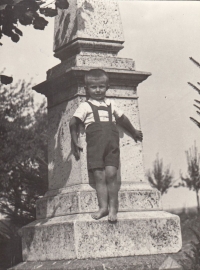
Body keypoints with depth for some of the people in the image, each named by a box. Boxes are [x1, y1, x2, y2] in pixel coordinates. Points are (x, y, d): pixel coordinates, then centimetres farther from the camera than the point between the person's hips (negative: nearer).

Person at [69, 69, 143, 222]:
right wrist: (75, 143, 3)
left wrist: (134, 132, 49)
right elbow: (73, 123, 8)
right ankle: (103, 207, -8)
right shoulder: (85, 106, 11)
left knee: (111, 174, -10)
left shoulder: (111, 104, 23)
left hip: (112, 143, 2)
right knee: (99, 176, -8)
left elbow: (122, 119, 37)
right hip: (95, 144, -2)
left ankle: (113, 207, -6)